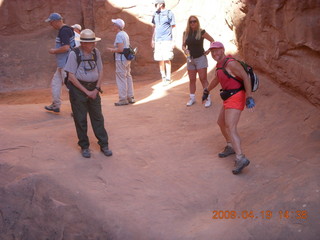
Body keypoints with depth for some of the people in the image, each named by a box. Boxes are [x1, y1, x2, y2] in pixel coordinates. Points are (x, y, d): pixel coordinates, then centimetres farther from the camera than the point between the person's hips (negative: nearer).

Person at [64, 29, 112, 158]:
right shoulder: (74, 54, -12)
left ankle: (104, 145, 16)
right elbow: (71, 76, -13)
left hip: (93, 88, 4)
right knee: (80, 119, 4)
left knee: (98, 117, 7)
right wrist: (86, 91, -13)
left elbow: (100, 71, 8)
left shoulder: (96, 52, 2)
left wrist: (96, 89, -3)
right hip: (78, 89, -4)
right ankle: (84, 147, 17)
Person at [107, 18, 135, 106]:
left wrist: (112, 50, -8)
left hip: (121, 59, -10)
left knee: (121, 78, -4)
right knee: (128, 77, 13)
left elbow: (120, 49, -23)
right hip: (127, 59, 10)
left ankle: (123, 99, 0)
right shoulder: (125, 34, 14)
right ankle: (130, 97, 19)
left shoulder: (119, 35, -16)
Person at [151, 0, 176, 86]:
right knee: (160, 59, 7)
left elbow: (173, 27, -1)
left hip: (167, 40, -5)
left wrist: (173, 41, -6)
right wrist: (152, 39, 17)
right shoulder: (155, 14, 14)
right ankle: (163, 76, 18)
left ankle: (168, 78, -1)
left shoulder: (169, 13, -2)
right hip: (158, 40, 5)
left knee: (167, 59, -7)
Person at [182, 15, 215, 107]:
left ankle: (208, 98, -1)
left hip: (201, 58, -4)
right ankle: (192, 98, 17)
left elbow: (212, 40, 2)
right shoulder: (186, 33, 5)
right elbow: (183, 45, 9)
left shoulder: (201, 32, -5)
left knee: (203, 79, -6)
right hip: (190, 59, 4)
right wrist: (185, 50, -11)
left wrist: (208, 50, -5)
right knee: (192, 79, 8)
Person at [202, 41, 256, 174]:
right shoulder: (220, 64, 14)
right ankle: (231, 147, 40)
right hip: (229, 98, 10)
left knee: (230, 128, -19)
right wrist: (207, 91, 42)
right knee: (221, 123, 23)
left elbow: (245, 77, -21)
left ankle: (241, 159, -25)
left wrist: (249, 97, -27)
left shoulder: (230, 63, -16)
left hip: (235, 98, -10)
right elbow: (216, 79, 32)